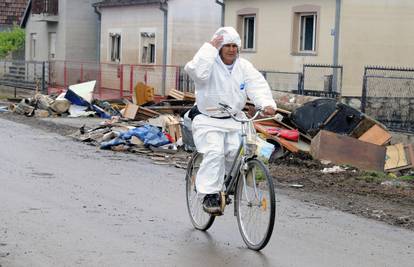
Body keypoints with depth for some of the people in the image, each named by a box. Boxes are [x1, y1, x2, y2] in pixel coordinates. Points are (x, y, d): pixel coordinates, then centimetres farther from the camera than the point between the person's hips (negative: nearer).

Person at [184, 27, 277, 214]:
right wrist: (209, 47, -25)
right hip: (208, 121, -4)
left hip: (234, 121, 4)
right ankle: (209, 195, -17)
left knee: (238, 152, -14)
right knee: (215, 152, -25)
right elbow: (197, 71, -32)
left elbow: (257, 85, -10)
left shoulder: (244, 66, 5)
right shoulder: (210, 64, -8)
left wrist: (267, 104, -30)